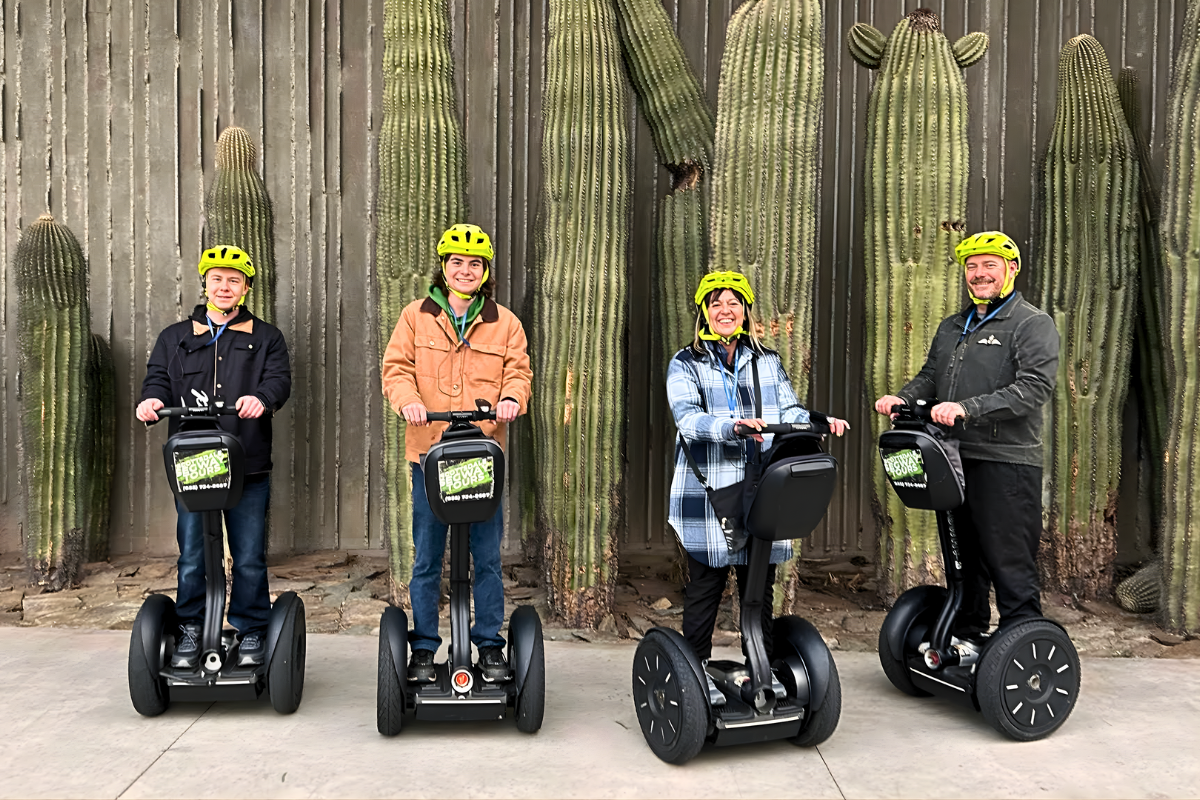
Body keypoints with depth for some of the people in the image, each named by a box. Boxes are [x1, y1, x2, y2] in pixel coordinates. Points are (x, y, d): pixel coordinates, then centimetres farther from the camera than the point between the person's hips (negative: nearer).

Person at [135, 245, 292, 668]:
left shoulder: (266, 338, 13)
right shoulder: (175, 338, 19)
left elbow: (280, 378, -1)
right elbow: (159, 377, 9)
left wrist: (261, 398, -24)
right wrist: (152, 399, -15)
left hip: (248, 466, -1)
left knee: (249, 557, 3)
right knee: (192, 557, 4)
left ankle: (251, 633, 15)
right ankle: (190, 632, 18)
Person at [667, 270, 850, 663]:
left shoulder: (768, 361, 15)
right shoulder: (686, 363, 2)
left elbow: (789, 411, 9)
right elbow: (687, 417, -14)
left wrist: (821, 421, -13)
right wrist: (733, 426, -31)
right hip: (707, 495, -3)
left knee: (760, 587, 10)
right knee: (704, 587, 4)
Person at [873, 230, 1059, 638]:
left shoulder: (1033, 324, -3)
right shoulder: (952, 327, 20)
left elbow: (1034, 387, -16)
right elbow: (930, 376, 21)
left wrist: (967, 408, -26)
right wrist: (901, 398, -2)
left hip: (1006, 462, -7)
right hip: (954, 457, 7)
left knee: (1010, 562, -4)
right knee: (964, 555, 16)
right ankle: (965, 635, 28)